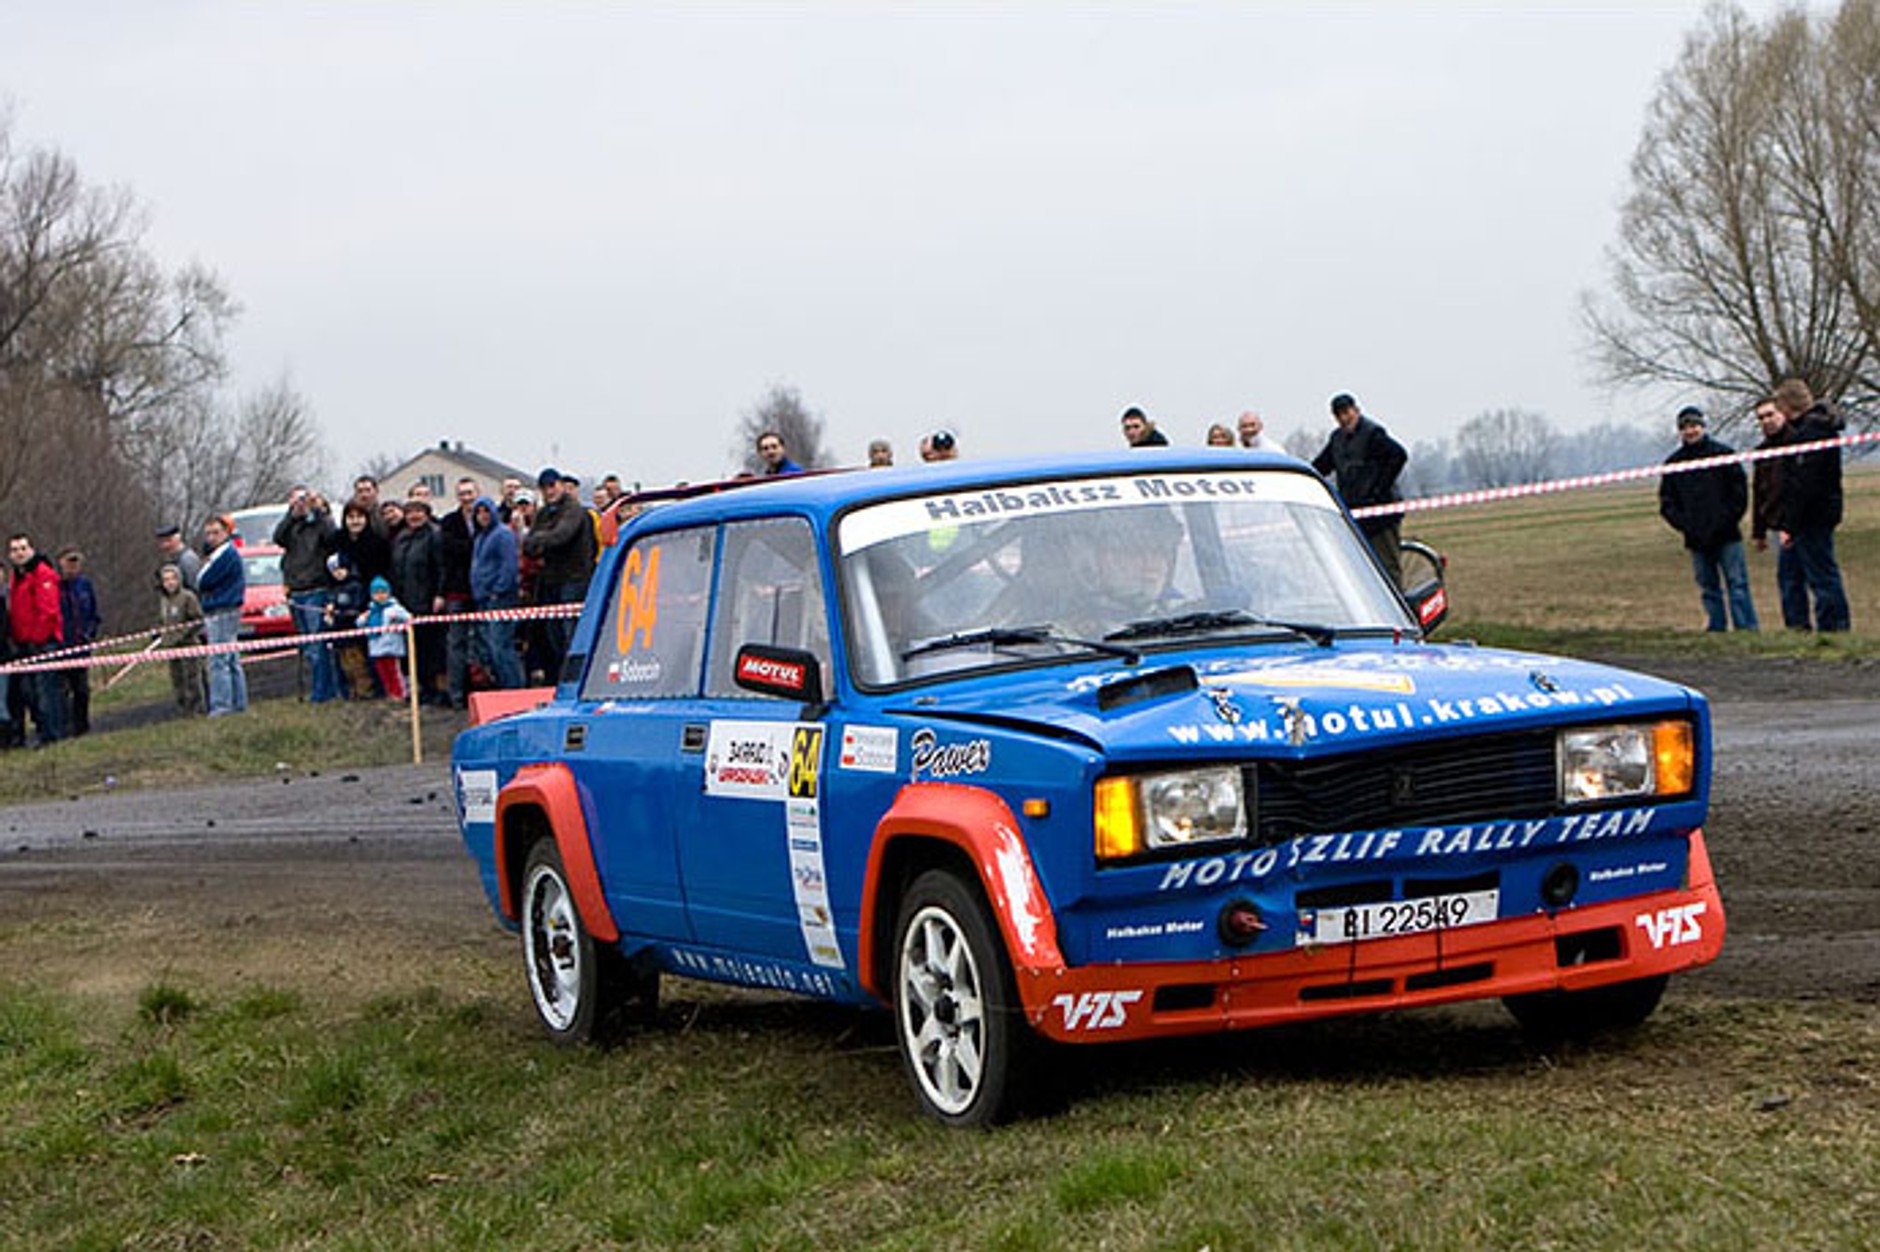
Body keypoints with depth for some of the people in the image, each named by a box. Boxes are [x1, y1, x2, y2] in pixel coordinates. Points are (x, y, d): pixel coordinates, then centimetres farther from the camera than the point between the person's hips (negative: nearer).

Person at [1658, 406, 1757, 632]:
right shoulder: (1673, 462, 9)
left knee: (1737, 584, -5)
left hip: (1726, 536, -3)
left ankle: (1747, 629, -5)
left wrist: (1727, 520, -7)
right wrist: (1684, 525, -3)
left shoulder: (1723, 453, 2)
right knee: (1708, 589, 5)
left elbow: (1740, 491, 2)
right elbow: (1666, 503, 11)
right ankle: (1717, 630, 9)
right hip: (1696, 540, 3)